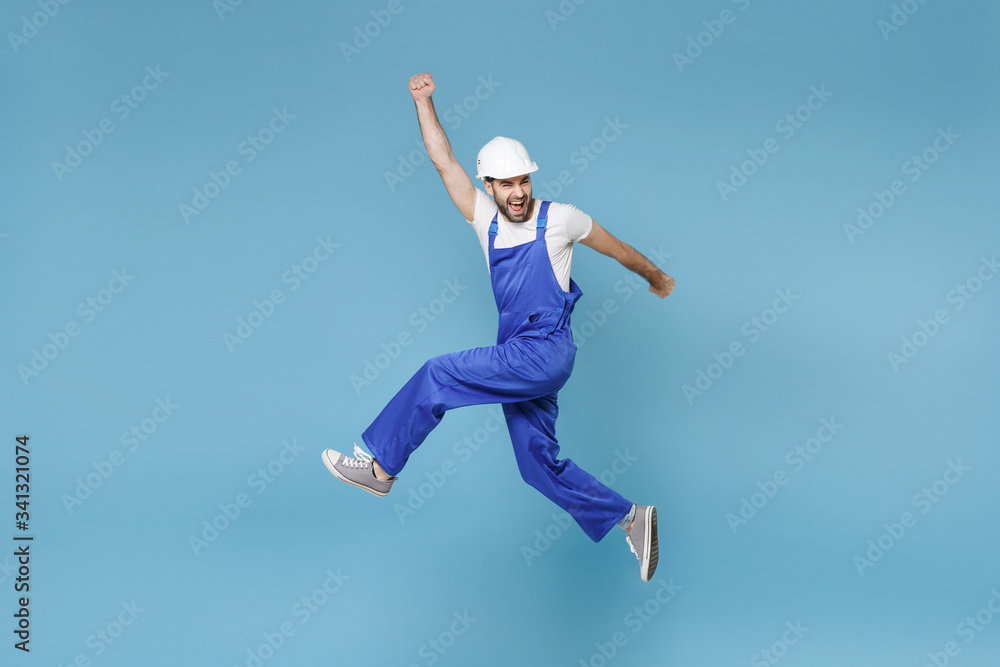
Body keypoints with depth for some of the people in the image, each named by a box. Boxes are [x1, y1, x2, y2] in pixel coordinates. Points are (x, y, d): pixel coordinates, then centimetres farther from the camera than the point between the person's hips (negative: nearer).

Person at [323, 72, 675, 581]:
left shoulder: (559, 219, 0)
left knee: (437, 376, -13)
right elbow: (444, 162, 9)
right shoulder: (486, 220, 10)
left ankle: (381, 466, -1)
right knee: (540, 466, 4)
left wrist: (656, 277, 28)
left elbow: (618, 250, 15)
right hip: (518, 360, 6)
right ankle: (631, 519, 13)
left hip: (546, 353, -6)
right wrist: (423, 101, 4)